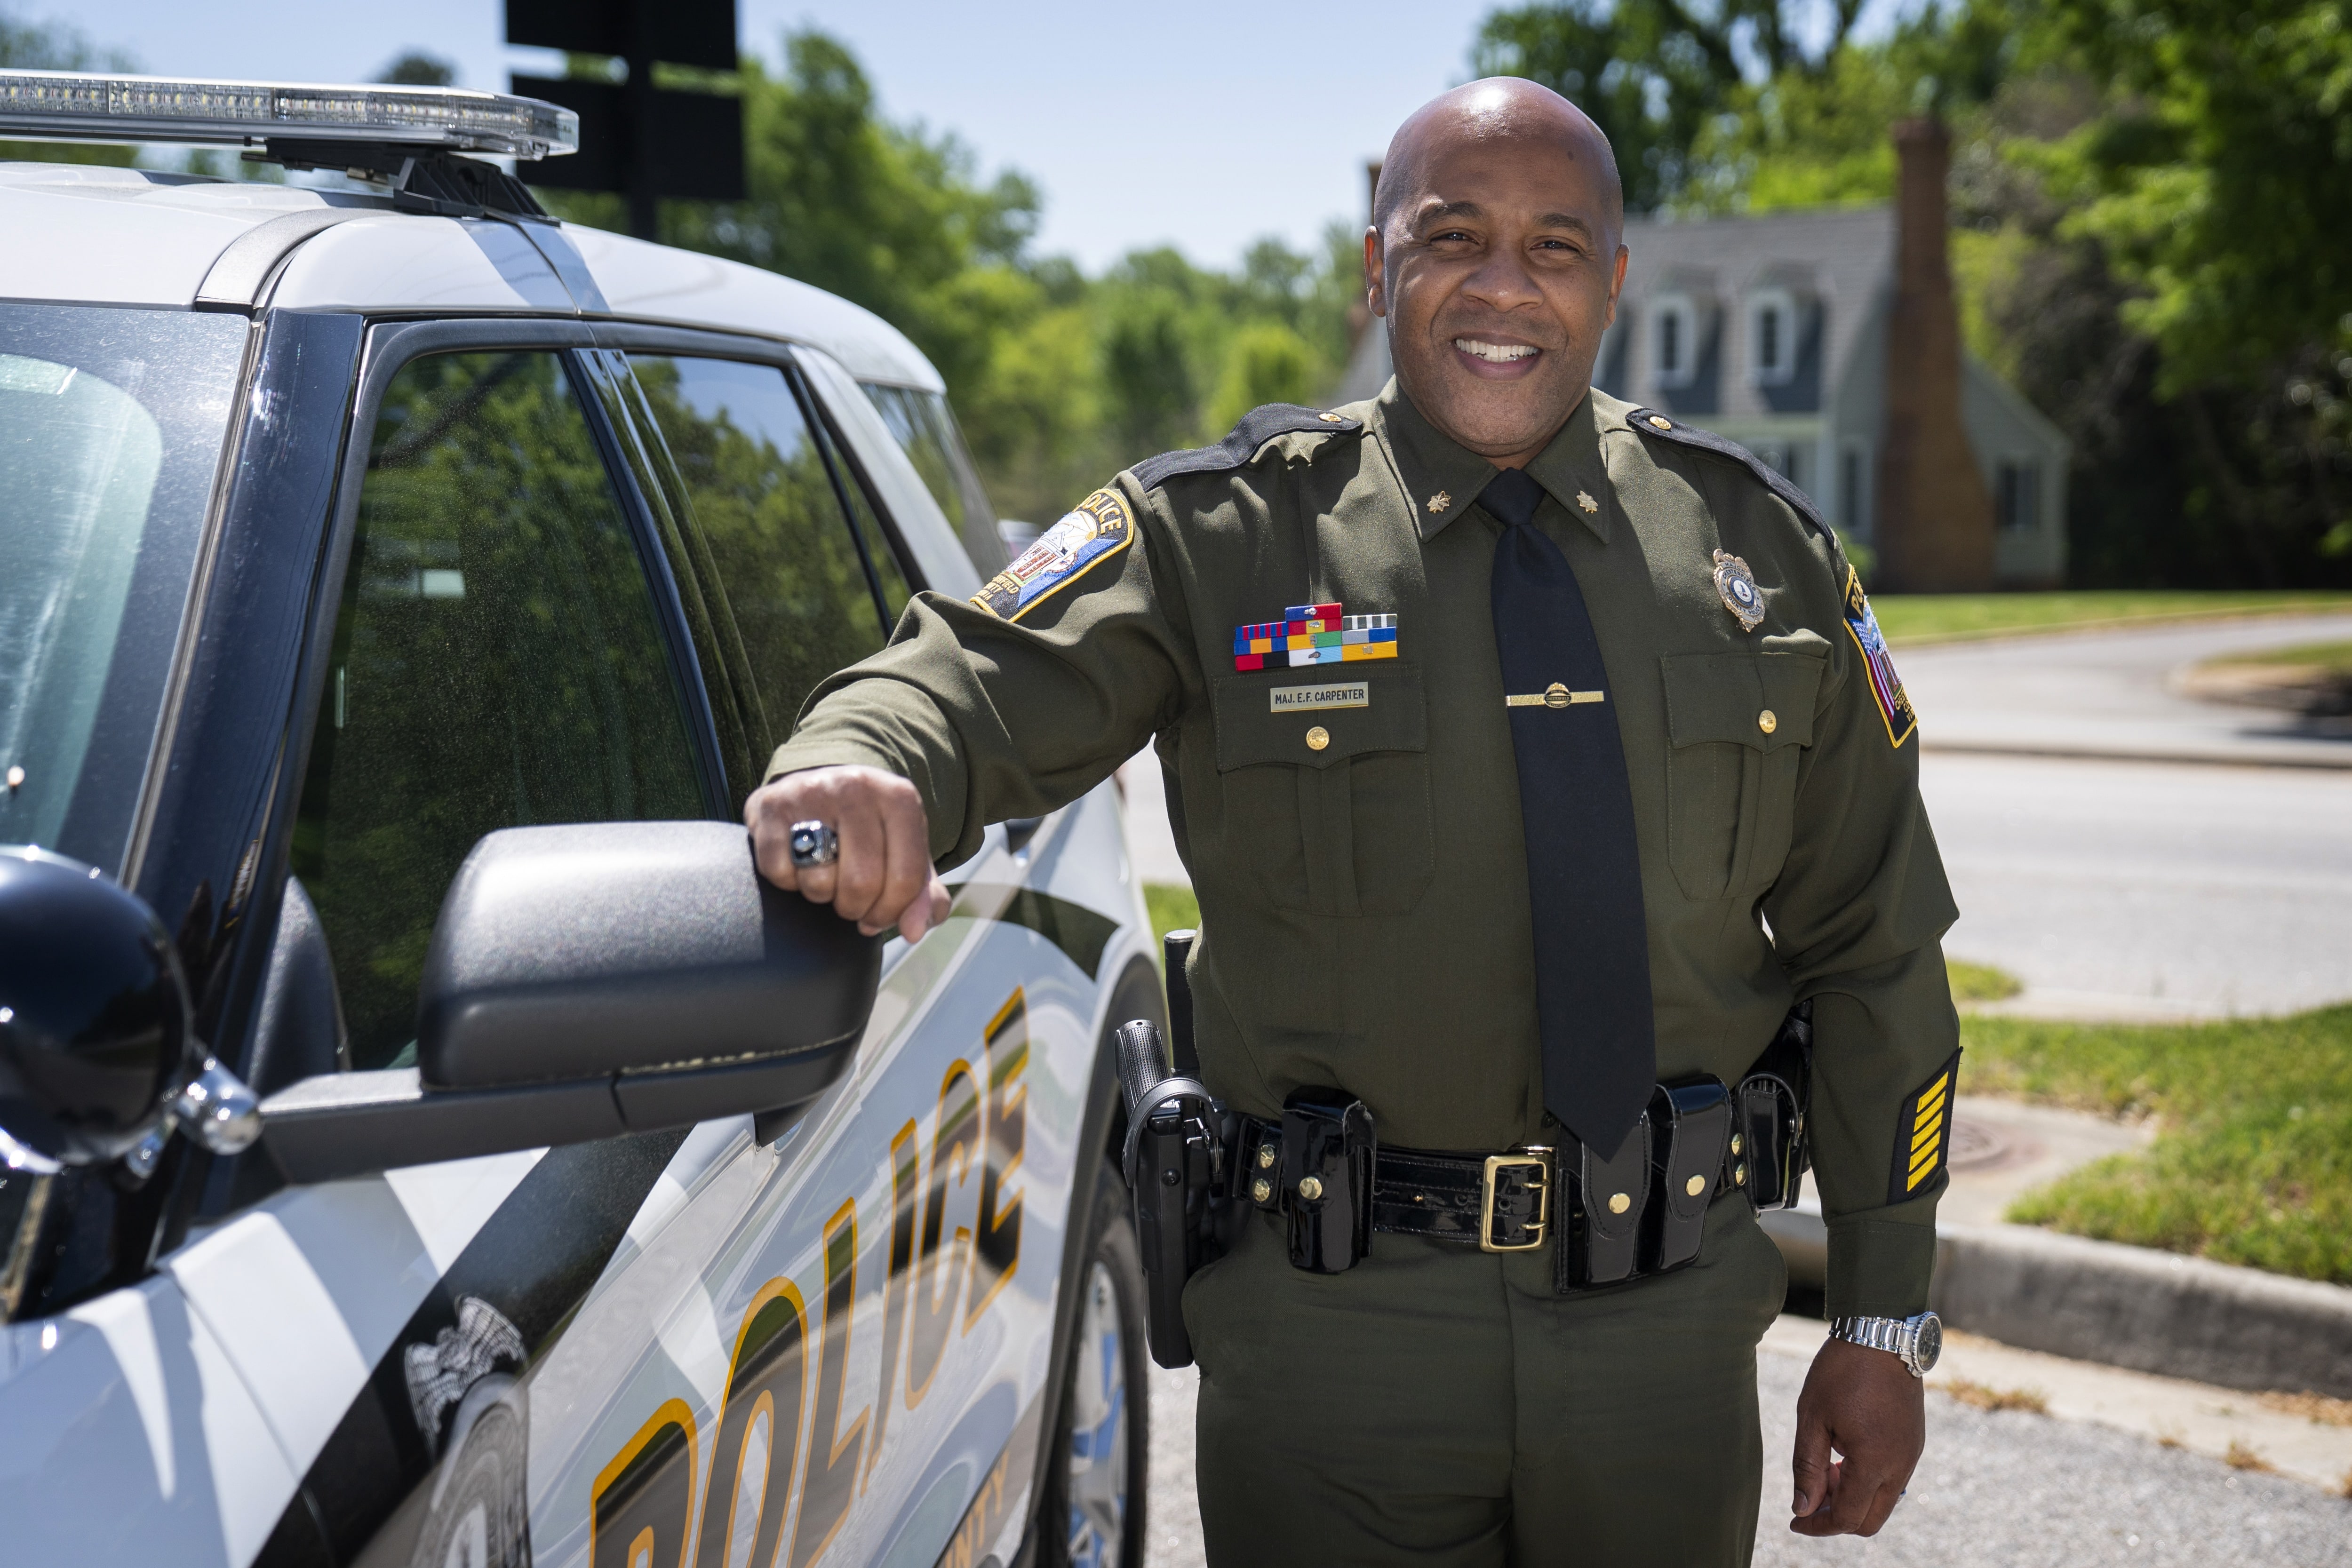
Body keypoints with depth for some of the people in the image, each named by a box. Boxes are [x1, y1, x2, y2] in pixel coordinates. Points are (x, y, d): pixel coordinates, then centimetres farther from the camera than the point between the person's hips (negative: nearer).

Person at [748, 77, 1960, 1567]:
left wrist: (1884, 1321, 7)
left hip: (1671, 1324, 3)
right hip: (1333, 1335, -2)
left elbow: (1876, 954, 8)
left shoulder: (1757, 547, 5)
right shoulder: (1217, 539, -2)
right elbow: (980, 673, -18)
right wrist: (857, 768, -43)